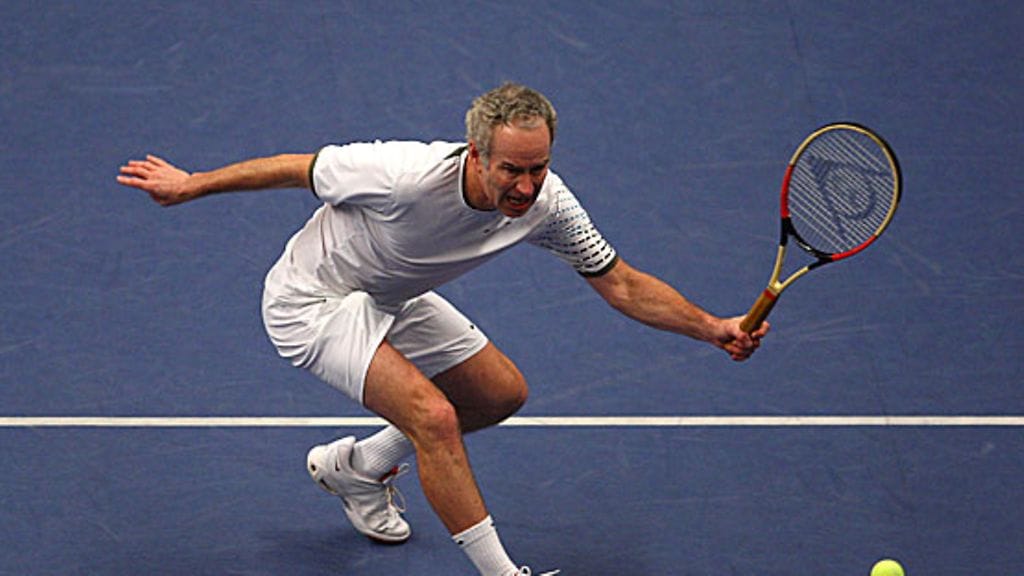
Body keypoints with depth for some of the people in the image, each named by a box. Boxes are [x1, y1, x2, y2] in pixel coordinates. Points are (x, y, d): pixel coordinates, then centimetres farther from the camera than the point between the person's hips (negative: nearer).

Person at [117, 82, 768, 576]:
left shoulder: (547, 203, -20)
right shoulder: (406, 175, -38)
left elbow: (622, 284, -8)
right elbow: (297, 168, -23)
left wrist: (713, 328, -18)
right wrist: (191, 184, -11)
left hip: (391, 298, 7)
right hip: (312, 301, -7)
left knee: (503, 392, 13)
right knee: (434, 416, -24)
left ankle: (354, 465, 31)